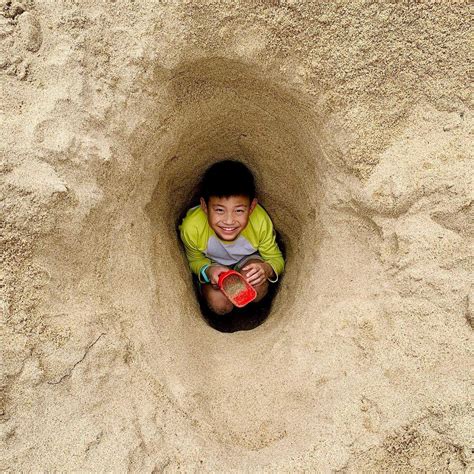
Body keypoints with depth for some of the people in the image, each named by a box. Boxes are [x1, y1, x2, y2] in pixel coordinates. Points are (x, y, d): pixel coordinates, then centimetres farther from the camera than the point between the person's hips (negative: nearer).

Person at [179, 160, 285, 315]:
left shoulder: (261, 222, -35)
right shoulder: (191, 228, -35)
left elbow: (276, 259, -18)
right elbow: (195, 260, -13)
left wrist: (267, 269, -43)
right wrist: (207, 271, -37)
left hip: (248, 260, 0)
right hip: (212, 264, 0)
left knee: (258, 289, -29)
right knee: (219, 304, -22)